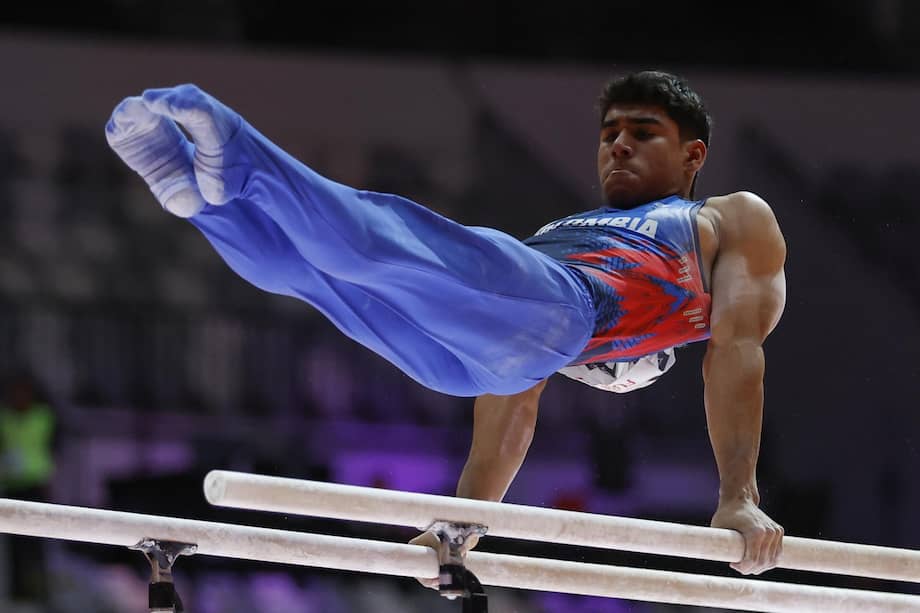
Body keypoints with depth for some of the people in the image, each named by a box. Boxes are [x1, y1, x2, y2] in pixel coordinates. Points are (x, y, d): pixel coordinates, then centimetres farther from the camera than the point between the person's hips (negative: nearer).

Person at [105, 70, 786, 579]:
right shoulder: (556, 232, 44)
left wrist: (740, 499, -7)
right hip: (452, 352, 7)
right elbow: (516, 405, 33)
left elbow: (737, 345, 8)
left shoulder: (735, 221, 28)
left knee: (384, 234, -32)